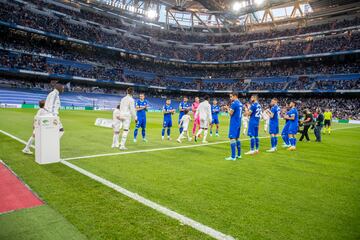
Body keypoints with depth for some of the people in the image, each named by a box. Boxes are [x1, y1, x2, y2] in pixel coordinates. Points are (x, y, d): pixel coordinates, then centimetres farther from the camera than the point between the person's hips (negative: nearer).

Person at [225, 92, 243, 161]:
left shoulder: (234, 103, -14)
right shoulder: (240, 103, 13)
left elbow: (230, 113, -14)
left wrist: (228, 109, 3)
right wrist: (229, 109, 15)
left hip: (234, 123, -9)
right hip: (239, 123, 9)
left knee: (232, 138, -7)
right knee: (237, 138, 17)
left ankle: (233, 157, -8)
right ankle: (239, 155, 23)